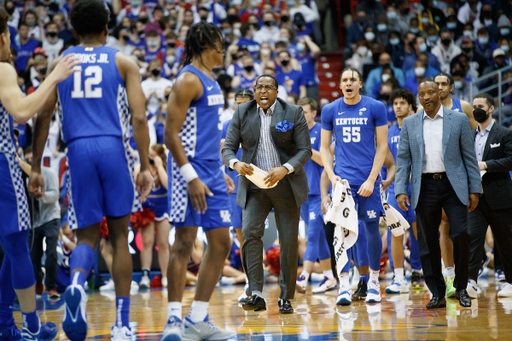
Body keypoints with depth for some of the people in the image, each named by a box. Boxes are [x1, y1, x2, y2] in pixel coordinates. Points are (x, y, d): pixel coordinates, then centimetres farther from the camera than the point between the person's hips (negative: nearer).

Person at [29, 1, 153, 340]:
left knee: (87, 235, 8)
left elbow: (43, 116, 9)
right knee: (119, 235, 9)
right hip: (114, 147, -1)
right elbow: (139, 117, -2)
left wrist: (36, 168, 12)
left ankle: (77, 284, -27)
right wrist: (145, 167, -1)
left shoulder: (59, 63, 13)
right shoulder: (124, 62, 8)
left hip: (78, 149, 1)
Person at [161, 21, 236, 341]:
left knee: (221, 243, 8)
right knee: (185, 241, -8)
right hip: (191, 170, -9)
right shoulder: (188, 80, -11)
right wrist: (191, 178, -23)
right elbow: (171, 134, -17)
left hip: (212, 172, 9)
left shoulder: (211, 82, 17)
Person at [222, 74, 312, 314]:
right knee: (250, 232, -18)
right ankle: (256, 295, -20)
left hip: (286, 185, -1)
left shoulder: (293, 113, -2)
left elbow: (305, 150, -5)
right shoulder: (242, 113, 3)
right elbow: (228, 148, 1)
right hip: (254, 186, 1)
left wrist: (285, 169, -23)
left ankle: (286, 298, 10)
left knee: (289, 239, -1)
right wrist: (236, 163, -22)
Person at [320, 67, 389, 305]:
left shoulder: (375, 108, 0)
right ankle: (344, 287, -8)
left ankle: (374, 283, 20)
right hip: (343, 179, 1)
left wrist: (371, 179, -8)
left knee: (372, 229, 6)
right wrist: (332, 176, -3)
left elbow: (382, 146, 0)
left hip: (368, 179, -1)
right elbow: (324, 147, 12)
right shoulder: (330, 111, 6)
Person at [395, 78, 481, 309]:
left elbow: (469, 156, 5)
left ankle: (461, 288, 7)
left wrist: (474, 189, 0)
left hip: (453, 186, -2)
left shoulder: (458, 119, 5)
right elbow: (403, 159, 9)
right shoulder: (410, 124, 9)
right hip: (425, 187, 2)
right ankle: (437, 294, 10)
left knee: (460, 235, -10)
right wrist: (400, 190, -2)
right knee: (427, 243, 2)